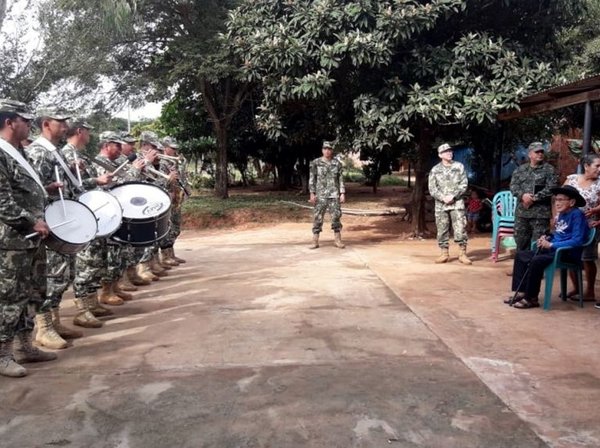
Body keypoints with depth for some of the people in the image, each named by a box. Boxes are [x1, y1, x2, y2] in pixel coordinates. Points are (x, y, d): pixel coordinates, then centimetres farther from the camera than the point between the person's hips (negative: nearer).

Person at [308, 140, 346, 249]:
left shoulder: (337, 163, 6)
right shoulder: (315, 163, 1)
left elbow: (341, 179, 7)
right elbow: (312, 179, 1)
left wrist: (342, 194, -1)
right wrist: (312, 194, -6)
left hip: (334, 195, 1)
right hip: (320, 195, -1)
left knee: (336, 216, 0)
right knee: (318, 217, -2)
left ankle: (338, 240, 8)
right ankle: (315, 241, 4)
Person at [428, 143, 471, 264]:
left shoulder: (459, 167, 5)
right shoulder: (435, 170, 6)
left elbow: (464, 184, 1)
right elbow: (432, 189, 2)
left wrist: (453, 196, -12)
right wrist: (443, 198, -12)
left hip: (457, 204, -1)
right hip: (441, 205, 1)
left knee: (460, 228, -7)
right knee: (442, 230, 4)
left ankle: (463, 254, -1)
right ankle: (444, 253, 14)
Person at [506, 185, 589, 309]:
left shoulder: (577, 215, -12)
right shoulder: (561, 215, 14)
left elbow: (577, 241, -22)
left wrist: (551, 245, -21)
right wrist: (547, 238, 6)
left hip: (568, 253, -10)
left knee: (537, 261, -32)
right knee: (520, 255, 5)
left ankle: (531, 298, -19)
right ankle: (521, 292, 1)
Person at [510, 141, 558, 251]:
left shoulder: (549, 170, 0)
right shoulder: (520, 169, 13)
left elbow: (551, 188, -10)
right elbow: (513, 185, 5)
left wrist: (534, 198, -15)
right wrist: (523, 195, -14)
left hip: (541, 213, -4)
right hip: (521, 212, 4)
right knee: (520, 240, 12)